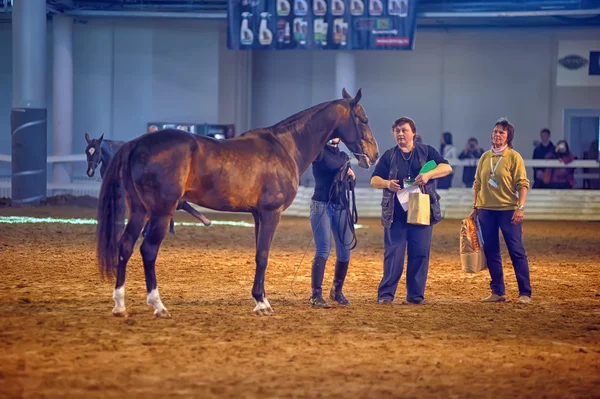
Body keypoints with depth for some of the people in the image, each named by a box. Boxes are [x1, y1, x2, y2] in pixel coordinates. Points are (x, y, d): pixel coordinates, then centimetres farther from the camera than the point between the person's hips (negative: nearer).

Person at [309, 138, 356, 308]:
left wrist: (350, 176, -6)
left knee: (345, 252, 8)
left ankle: (337, 290, 26)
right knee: (323, 250, -14)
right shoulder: (320, 152, -1)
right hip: (321, 204, -6)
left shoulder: (344, 157, 15)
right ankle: (316, 295, -12)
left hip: (340, 206, 6)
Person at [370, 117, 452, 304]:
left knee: (420, 254, 1)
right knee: (393, 254, -4)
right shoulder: (389, 156, 10)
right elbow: (374, 180, 5)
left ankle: (416, 295, 8)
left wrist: (429, 174, -18)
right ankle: (385, 294, 0)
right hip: (396, 215, -1)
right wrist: (387, 183, -17)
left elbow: (447, 167, 0)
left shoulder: (426, 152, 9)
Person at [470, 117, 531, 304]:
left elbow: (522, 184, -8)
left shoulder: (514, 157, -4)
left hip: (508, 210, -5)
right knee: (491, 251, 7)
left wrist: (520, 207, -16)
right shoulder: (485, 157, 10)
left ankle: (525, 293, -2)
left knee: (517, 251, -5)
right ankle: (497, 292, 16)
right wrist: (475, 207, 12)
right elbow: (477, 184, 16)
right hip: (486, 210, 5)